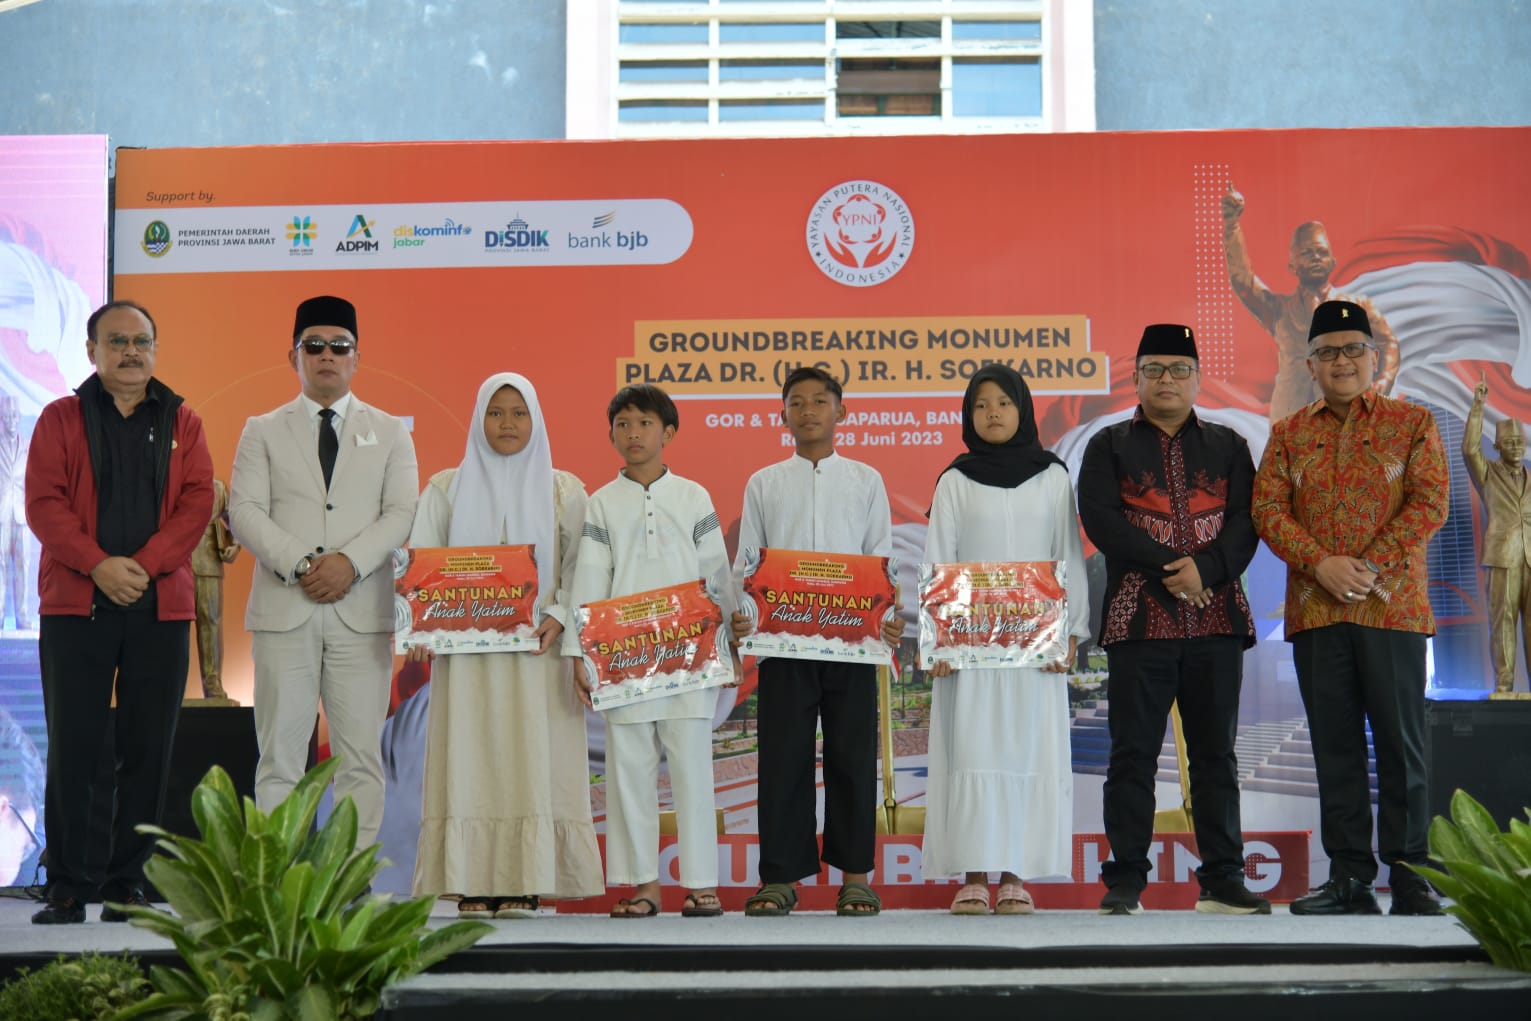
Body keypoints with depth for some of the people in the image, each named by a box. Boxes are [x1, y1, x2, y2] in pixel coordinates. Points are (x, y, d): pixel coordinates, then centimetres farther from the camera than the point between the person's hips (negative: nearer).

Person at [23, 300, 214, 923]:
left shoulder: (181, 423, 13)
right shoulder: (61, 419, 9)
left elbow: (198, 501, 1)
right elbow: (43, 503, -1)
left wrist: (144, 564, -12)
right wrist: (98, 564, -15)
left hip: (160, 608, 1)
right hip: (75, 606, -1)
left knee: (149, 749, 1)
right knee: (73, 747, -1)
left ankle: (127, 883, 9)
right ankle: (68, 885, 6)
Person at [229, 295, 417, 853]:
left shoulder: (389, 432, 13)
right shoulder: (262, 431, 12)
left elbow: (401, 512, 2)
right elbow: (245, 510, 0)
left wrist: (349, 562, -14)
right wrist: (301, 563, -14)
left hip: (362, 611, 1)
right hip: (284, 609, 0)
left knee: (360, 754, 1)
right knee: (280, 752, 1)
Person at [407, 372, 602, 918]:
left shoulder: (564, 491, 11)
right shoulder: (446, 489, 12)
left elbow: (580, 566, 4)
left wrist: (559, 618, -13)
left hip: (537, 650, 0)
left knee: (534, 762, -4)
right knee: (470, 760, -3)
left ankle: (524, 885, -2)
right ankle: (474, 886, -1)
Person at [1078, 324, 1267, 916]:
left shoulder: (1227, 446, 15)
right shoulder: (1109, 446, 9)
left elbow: (1246, 521, 3)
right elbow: (1099, 518, -5)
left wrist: (1205, 569, -15)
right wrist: (1170, 569, -13)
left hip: (1216, 622, 2)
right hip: (1139, 621, -2)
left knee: (1216, 754, 5)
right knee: (1133, 754, -2)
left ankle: (1222, 881, 12)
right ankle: (1124, 882, 4)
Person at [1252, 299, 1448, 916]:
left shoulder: (1412, 423, 7)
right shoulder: (1288, 434, 14)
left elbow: (1429, 503, -3)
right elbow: (1268, 508, 5)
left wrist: (1371, 567, -13)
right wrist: (1321, 564, -11)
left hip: (1393, 607, -2)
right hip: (1314, 610, 2)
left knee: (1400, 742, -1)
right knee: (1335, 746, 5)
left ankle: (1410, 876, 7)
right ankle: (1349, 876, 11)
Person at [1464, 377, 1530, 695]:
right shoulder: (1487, 473, 8)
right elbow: (1469, 448, -11)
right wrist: (1478, 405, -15)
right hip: (1503, 557, -3)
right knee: (1503, 619, -6)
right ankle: (1503, 685, -5)